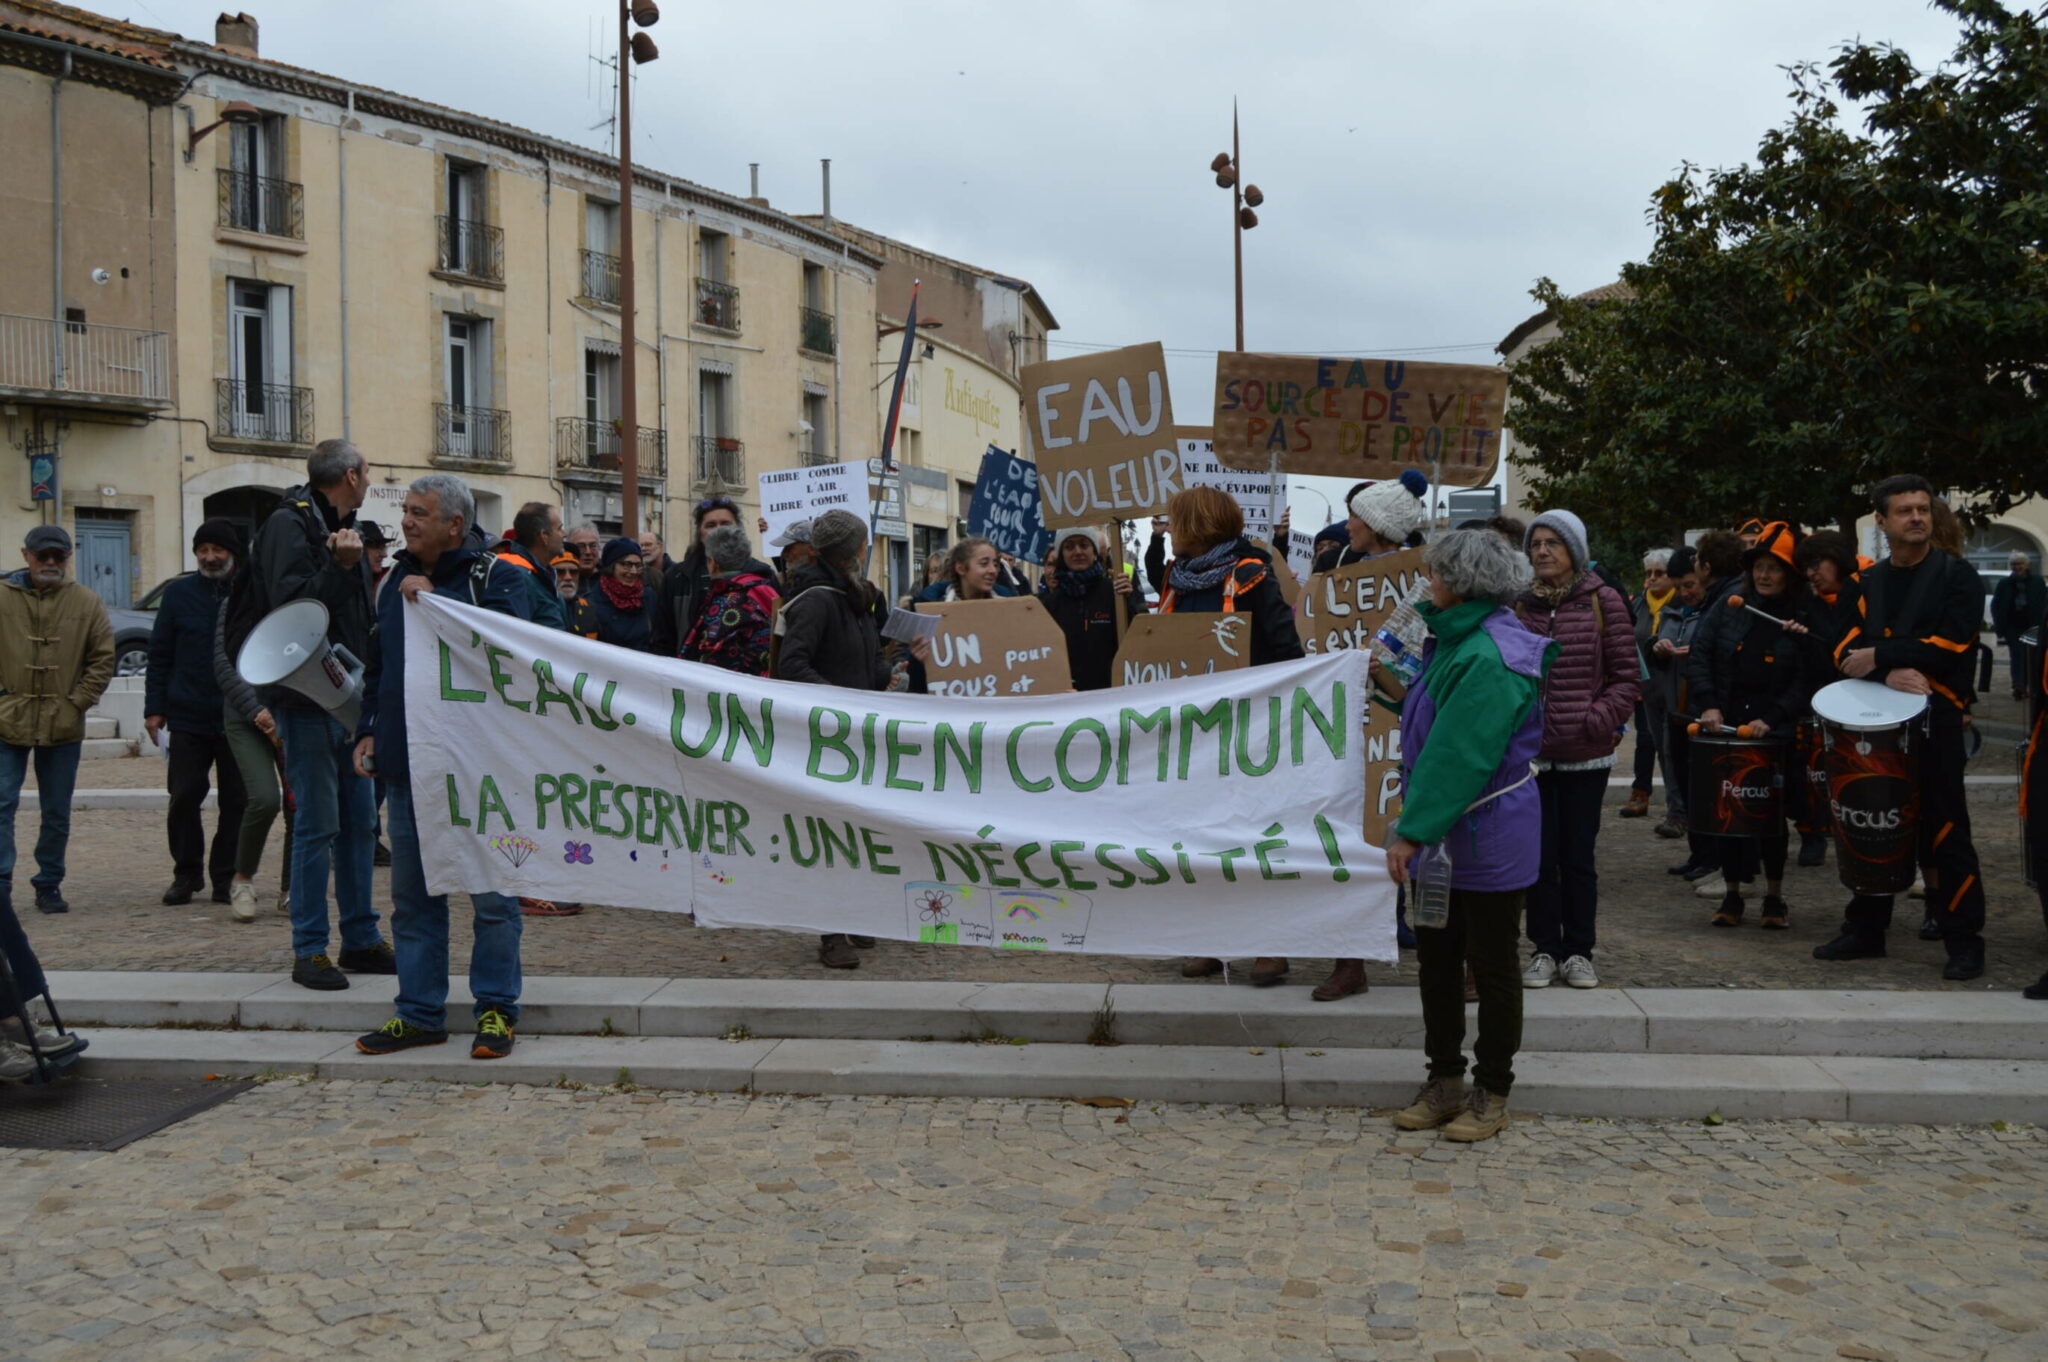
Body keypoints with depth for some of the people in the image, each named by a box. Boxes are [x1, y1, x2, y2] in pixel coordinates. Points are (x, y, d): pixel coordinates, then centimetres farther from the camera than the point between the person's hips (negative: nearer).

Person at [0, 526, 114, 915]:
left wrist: (78, 701, -3)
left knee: (57, 814, 9)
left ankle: (49, 886, 21)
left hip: (63, 727, 1)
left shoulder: (87, 602, 3)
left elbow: (103, 659, 6)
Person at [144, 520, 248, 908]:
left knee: (236, 802, 4)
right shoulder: (179, 594, 6)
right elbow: (160, 655, 8)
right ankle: (187, 873, 16)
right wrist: (154, 708, 2)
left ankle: (226, 876, 15)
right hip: (187, 719, 1)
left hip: (239, 720, -1)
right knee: (184, 798, 1)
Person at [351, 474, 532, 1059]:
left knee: (491, 891, 0)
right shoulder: (396, 581, 16)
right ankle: (419, 1012, 20)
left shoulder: (496, 576, -3)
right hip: (406, 764, 6)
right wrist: (368, 730, 14)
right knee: (411, 895, 11)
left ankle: (496, 1010, 10)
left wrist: (433, 600, -18)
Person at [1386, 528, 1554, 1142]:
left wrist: (1413, 831, -25)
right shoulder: (1457, 642, 10)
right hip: (1441, 837, 10)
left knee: (1491, 965, 5)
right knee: (1437, 959, 14)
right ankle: (1444, 1082, 25)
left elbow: (1457, 758, -26)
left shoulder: (1489, 659, -23)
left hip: (1487, 840, -10)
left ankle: (1492, 1092, 18)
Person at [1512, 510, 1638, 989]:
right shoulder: (1519, 604, 5)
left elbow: (1625, 676, -1)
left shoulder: (1603, 601, -1)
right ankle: (1545, 950, 17)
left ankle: (1578, 951, 19)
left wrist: (1598, 720, -13)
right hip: (1531, 751, 2)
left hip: (1586, 754, -2)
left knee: (1579, 856, 6)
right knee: (1539, 855, 4)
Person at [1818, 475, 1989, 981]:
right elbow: (1848, 649, 2)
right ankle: (1865, 930, 21)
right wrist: (1890, 674, -17)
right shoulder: (1867, 582, 13)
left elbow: (1950, 645, -12)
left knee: (1944, 833, -4)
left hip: (1936, 723, -5)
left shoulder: (1957, 576, 0)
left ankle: (1964, 942, 4)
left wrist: (1878, 657, -13)